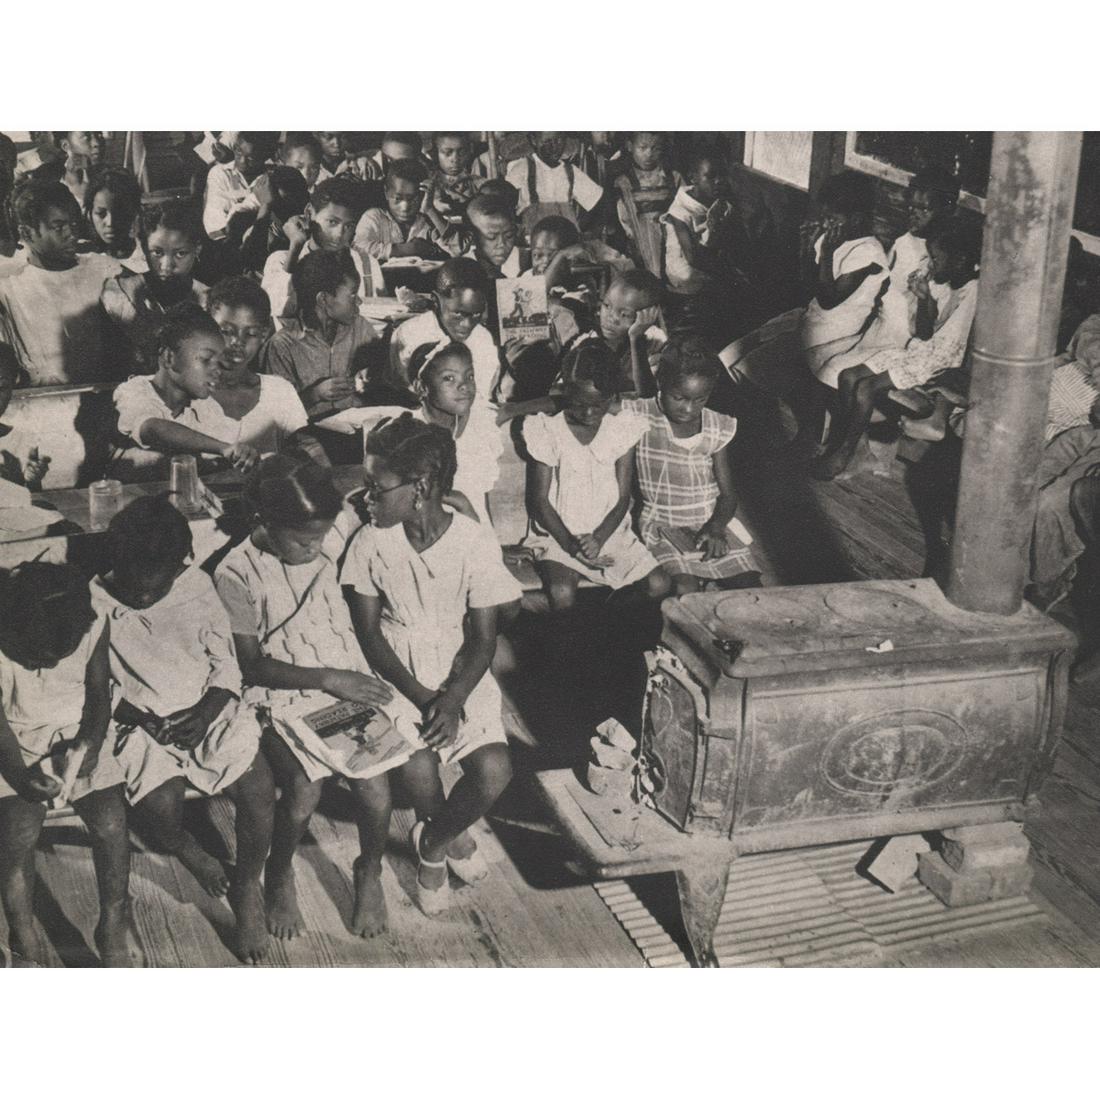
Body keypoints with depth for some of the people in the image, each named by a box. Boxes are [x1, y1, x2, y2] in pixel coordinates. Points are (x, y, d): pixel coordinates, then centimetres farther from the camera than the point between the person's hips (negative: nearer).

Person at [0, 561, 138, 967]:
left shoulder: (93, 625, -18)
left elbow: (99, 691, -2)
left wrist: (91, 743, -18)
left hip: (76, 731, 2)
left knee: (111, 822, -15)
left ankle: (114, 922, 7)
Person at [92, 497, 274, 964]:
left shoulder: (198, 588, -3)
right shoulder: (95, 604, -8)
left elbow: (226, 665, 2)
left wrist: (205, 712, -13)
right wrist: (131, 712, -17)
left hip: (207, 711, 1)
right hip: (139, 723, -1)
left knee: (259, 788, -21)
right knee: (160, 804, -27)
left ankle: (246, 886, 4)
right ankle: (190, 855, 11)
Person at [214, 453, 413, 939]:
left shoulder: (333, 534, -4)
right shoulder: (236, 574, -14)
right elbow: (251, 665, -10)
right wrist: (327, 679, -16)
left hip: (348, 678, 3)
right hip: (282, 695, -3)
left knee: (374, 779, -18)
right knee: (304, 789, -25)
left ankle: (370, 872, 13)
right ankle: (279, 876, 8)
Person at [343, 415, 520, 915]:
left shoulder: (475, 542, -10)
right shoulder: (372, 541, -6)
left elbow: (483, 638, -6)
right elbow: (368, 632, -4)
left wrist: (452, 701, -21)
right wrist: (422, 697, -15)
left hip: (461, 675, 0)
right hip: (395, 675, 0)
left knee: (494, 771, -23)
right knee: (418, 769, -25)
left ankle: (431, 843, 8)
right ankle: (450, 836, 10)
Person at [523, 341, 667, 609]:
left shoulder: (622, 428, -1)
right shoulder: (547, 431, -7)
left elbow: (623, 498, 0)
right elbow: (539, 500, -5)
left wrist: (598, 539, -17)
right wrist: (570, 543, -16)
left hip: (610, 530, 3)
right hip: (558, 534, -3)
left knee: (659, 584, -16)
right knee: (562, 592, -30)